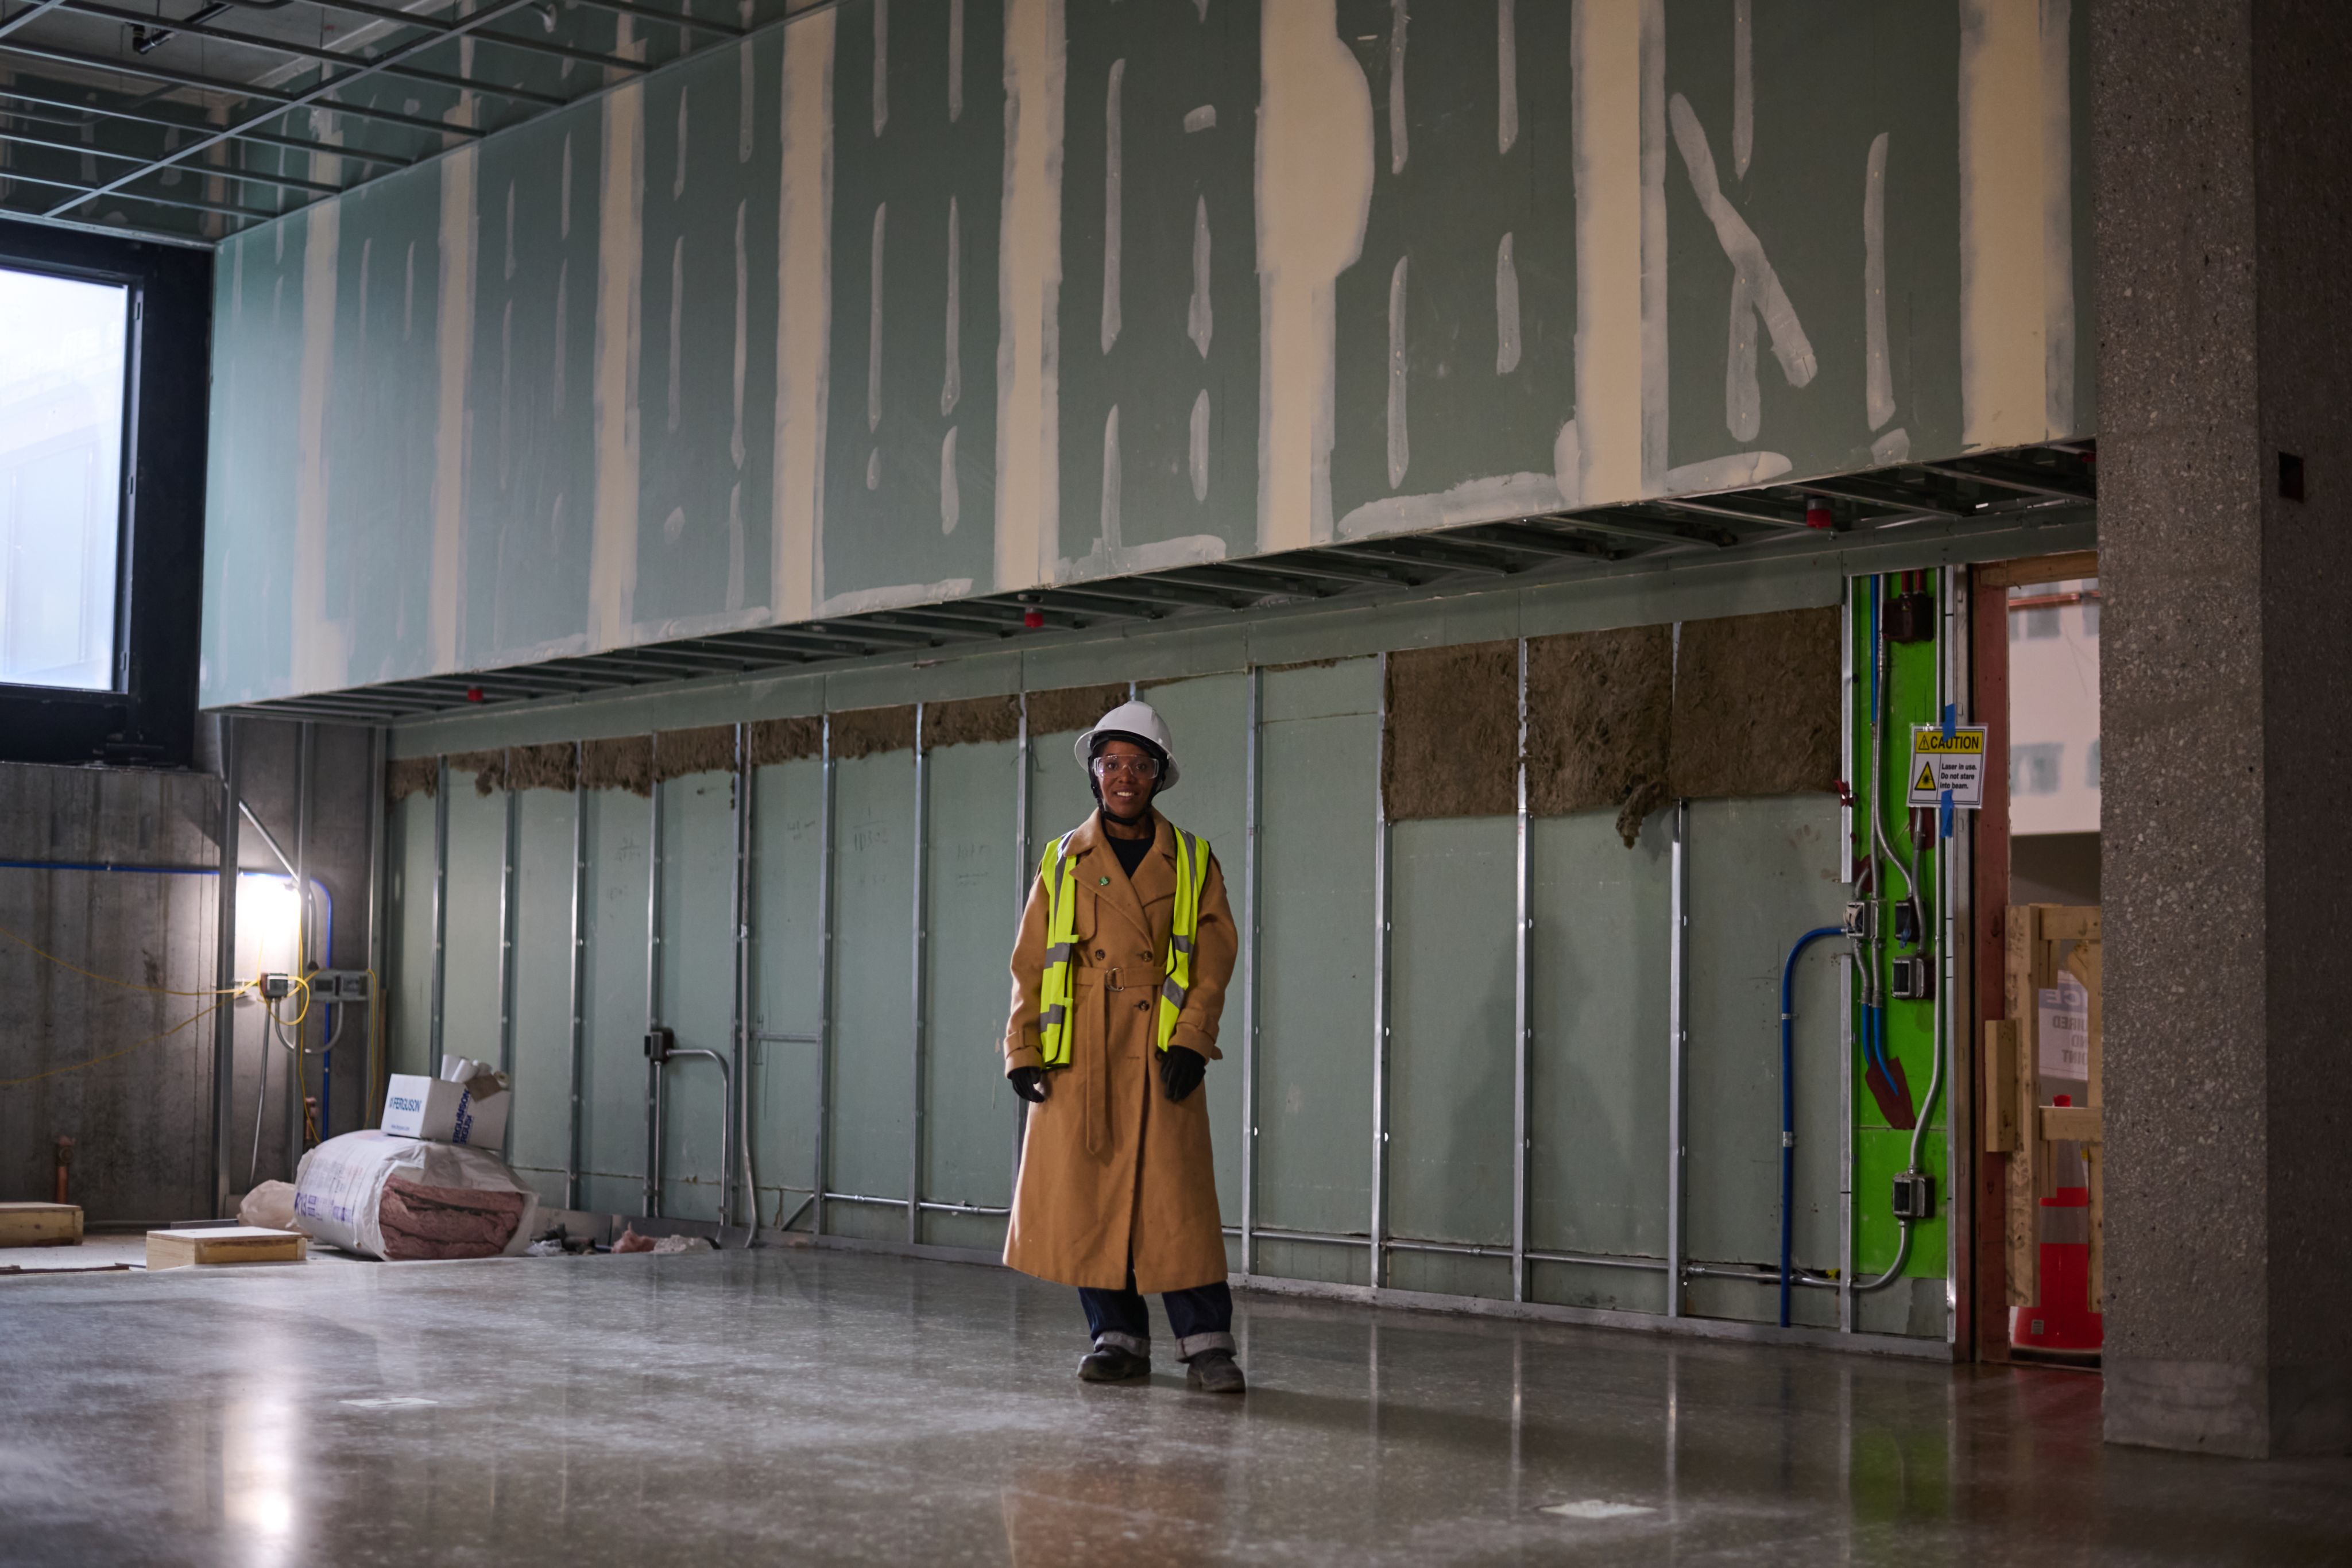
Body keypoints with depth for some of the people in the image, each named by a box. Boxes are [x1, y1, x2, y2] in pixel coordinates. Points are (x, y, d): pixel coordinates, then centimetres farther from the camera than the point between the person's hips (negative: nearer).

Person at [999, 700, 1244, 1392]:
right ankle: (1118, 1338, 13)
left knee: (1176, 1198, -6)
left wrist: (1192, 1039, -10)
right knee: (1087, 1198, 2)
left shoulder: (1191, 862, 8)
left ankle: (1206, 1343, 0)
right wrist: (1022, 1050, 1)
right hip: (1080, 1052, 2)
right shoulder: (1064, 862, 11)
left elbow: (1215, 957, 2)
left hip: (1160, 1051, -2)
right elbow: (1031, 964, 9)